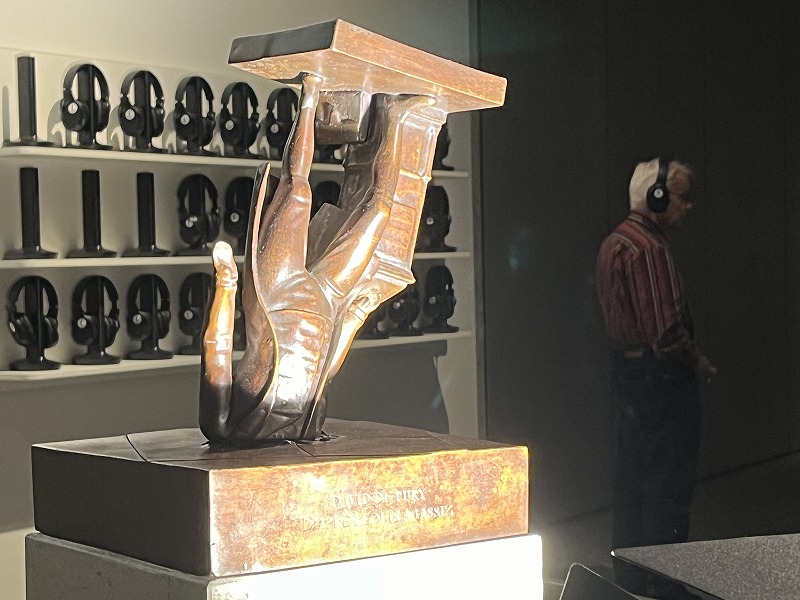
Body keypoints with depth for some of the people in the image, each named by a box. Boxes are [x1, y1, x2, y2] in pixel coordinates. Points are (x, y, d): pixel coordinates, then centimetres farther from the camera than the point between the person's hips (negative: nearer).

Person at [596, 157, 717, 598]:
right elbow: (666, 331, -24)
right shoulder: (649, 248, -19)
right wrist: (697, 363, -9)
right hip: (662, 376, -10)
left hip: (627, 368, 10)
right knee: (668, 486, -3)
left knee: (632, 482, 16)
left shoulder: (613, 242, 13)